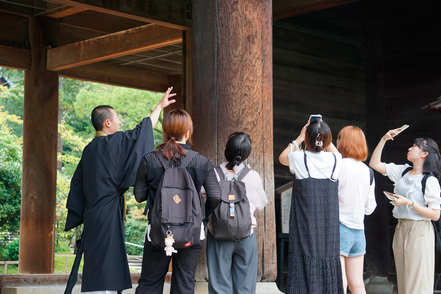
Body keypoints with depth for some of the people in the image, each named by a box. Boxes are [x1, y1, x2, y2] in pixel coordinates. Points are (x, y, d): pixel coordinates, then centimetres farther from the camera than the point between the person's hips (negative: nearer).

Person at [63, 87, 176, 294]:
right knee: (106, 273, -9)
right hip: (109, 216, -8)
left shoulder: (89, 150, 12)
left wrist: (80, 218, 20)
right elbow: (142, 129, -1)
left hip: (92, 215, 8)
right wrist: (160, 106, 12)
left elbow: (77, 187, 15)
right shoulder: (113, 143, -10)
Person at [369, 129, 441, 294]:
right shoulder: (403, 172, 8)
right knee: (403, 281, 11)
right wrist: (384, 139, 6)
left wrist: (409, 203, -19)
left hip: (419, 231, -7)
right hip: (401, 229, 7)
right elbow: (375, 164, 13)